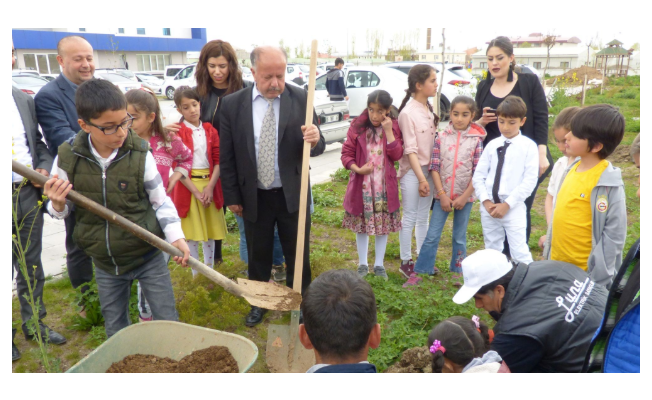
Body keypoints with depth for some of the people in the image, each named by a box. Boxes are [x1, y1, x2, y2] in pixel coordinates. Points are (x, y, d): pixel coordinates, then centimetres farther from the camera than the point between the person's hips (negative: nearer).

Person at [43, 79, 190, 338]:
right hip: (105, 263, 2)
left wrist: (175, 236, -14)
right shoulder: (67, 158, -9)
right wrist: (57, 204, -18)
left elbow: (160, 200, -3)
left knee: (167, 322, 9)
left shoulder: (139, 153, -14)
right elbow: (60, 211, 5)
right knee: (115, 329, 20)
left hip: (148, 255, -2)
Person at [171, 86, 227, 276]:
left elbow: (218, 161, 1)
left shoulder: (210, 130, 5)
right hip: (187, 186, -3)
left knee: (210, 233, 11)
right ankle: (196, 275, 21)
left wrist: (210, 187, -12)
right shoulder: (177, 132, -4)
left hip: (210, 185, 3)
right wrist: (196, 191, -14)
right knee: (192, 235, 6)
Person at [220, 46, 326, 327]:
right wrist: (232, 197, 1)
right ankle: (259, 303, 39)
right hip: (254, 197, 1)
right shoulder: (232, 104, -6)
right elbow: (227, 157, -1)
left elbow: (317, 146, -5)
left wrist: (315, 140, -29)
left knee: (298, 255, 14)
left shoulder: (301, 99, -8)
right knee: (258, 256, 18)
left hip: (293, 194, 0)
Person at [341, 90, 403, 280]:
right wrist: (358, 169, -19)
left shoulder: (394, 127, -1)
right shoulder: (357, 127, -5)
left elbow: (397, 155, -10)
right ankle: (362, 264, 26)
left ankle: (379, 264, 25)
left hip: (385, 186, 1)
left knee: (384, 224, 8)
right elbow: (346, 154, -3)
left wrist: (389, 131, -16)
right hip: (362, 185, -1)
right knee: (361, 225, 9)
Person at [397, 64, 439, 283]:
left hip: (428, 170, 7)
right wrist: (421, 178, -17)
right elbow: (410, 149, -16)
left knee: (423, 218, 15)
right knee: (409, 219, 2)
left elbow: (434, 140, 12)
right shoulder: (407, 112, -14)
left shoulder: (429, 109, 8)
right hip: (412, 172, -7)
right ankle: (406, 262, 14)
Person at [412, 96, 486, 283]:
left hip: (465, 196, 0)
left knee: (460, 238, 13)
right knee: (432, 236, 1)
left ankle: (457, 272, 26)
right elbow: (434, 168, -4)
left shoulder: (476, 139, -2)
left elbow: (478, 172, -4)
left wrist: (464, 196, -9)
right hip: (443, 195, 0)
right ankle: (422, 271, 10)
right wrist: (442, 195, -9)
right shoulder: (442, 137, -2)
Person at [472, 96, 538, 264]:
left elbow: (530, 180, -8)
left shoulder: (528, 146, -3)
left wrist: (507, 204, -13)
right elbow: (478, 175, 6)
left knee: (520, 253, -5)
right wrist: (486, 201, -7)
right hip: (489, 207, 4)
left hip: (514, 208, -4)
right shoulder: (492, 145, 7)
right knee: (492, 251, 14)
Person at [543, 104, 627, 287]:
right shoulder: (573, 169, 1)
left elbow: (614, 236, -18)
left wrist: (596, 280, -17)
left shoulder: (609, 184, -20)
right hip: (557, 263, 7)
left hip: (584, 272, -7)